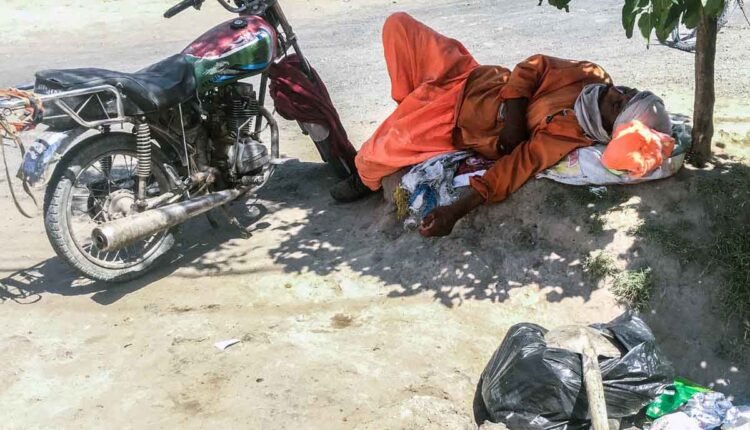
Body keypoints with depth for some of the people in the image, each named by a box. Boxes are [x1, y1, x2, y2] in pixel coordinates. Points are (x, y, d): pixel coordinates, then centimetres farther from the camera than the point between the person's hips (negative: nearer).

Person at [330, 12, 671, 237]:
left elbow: (519, 165, -29)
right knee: (398, 24, 2)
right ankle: (411, 106, 23)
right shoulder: (590, 76, -13)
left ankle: (365, 180, 19)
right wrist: (513, 115, -23)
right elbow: (531, 68, -6)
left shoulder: (569, 137, -26)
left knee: (376, 155, -22)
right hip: (469, 75, 6)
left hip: (458, 126, -5)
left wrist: (456, 211, -34)